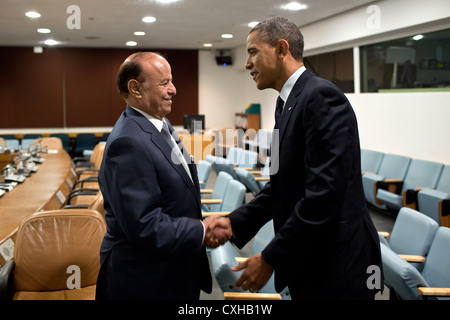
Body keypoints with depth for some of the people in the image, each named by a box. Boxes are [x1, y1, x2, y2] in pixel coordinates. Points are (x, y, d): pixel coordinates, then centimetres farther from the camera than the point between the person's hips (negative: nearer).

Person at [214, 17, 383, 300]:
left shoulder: (321, 96, -18)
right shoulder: (292, 103, 12)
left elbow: (324, 193, -25)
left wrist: (270, 259, -20)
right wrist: (235, 223, 1)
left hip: (337, 267, -9)